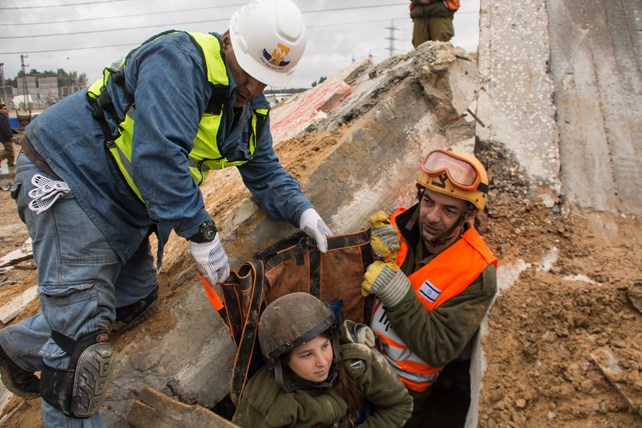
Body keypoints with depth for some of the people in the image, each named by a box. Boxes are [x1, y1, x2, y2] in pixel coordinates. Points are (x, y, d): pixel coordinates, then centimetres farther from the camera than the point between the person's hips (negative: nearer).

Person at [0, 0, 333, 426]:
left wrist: (301, 210, -9)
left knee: (138, 301, 16)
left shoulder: (252, 109, 5)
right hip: (67, 172, -9)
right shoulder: (178, 60, -25)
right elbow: (158, 155, -35)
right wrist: (200, 232, -32)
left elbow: (265, 171, 9)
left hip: (122, 207, 9)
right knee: (82, 335, -12)